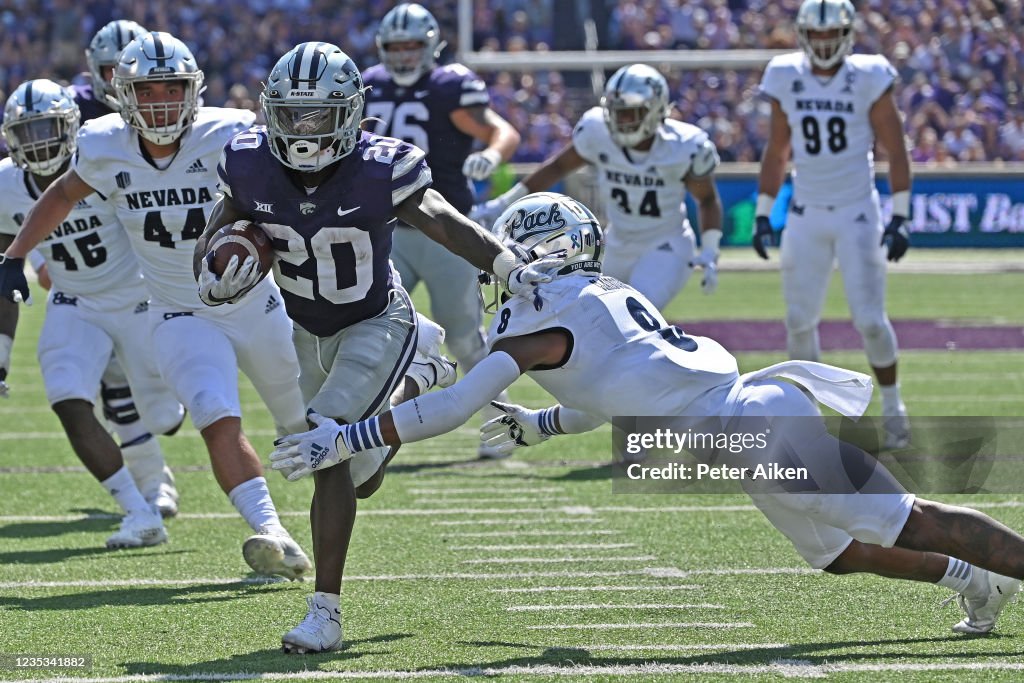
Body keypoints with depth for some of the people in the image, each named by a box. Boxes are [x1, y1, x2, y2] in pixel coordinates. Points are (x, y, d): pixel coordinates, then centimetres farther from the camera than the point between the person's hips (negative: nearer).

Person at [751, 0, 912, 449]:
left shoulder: (868, 79, -8)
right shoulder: (787, 79, 2)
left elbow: (896, 152, -4)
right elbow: (777, 151, 12)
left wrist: (900, 218, -9)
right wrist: (762, 214, 9)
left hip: (857, 213, -3)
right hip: (806, 214, 3)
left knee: (870, 319, -8)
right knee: (799, 320, 2)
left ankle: (892, 406, 11)